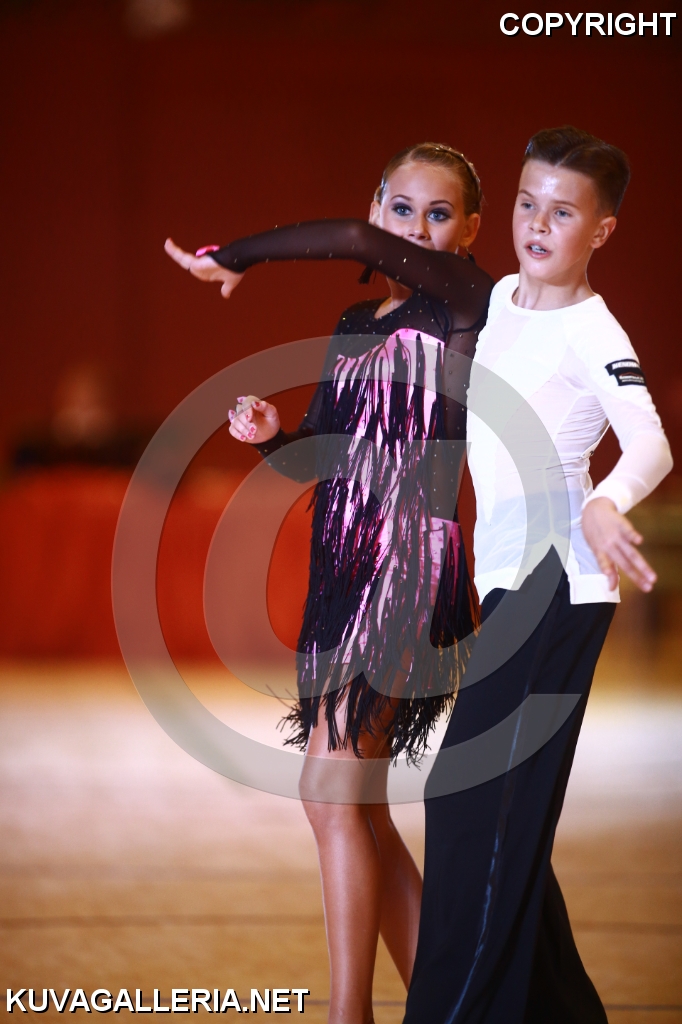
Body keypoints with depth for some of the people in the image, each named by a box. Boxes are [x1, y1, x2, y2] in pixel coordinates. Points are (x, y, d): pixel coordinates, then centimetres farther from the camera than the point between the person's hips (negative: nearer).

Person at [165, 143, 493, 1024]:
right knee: (355, 804, 9)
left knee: (332, 785, -12)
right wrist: (269, 436, -2)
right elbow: (318, 457, 20)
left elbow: (355, 241, -22)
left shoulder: (467, 304, -7)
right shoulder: (355, 326, 16)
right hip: (345, 569, 8)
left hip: (411, 564, -8)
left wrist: (234, 259, -12)